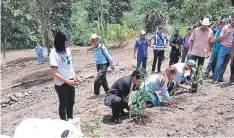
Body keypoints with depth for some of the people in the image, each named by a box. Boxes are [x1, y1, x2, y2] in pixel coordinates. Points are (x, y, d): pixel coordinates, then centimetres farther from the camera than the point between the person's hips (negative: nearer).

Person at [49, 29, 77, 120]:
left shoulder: (67, 49, -1)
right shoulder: (54, 53, -21)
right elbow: (54, 73, -21)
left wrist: (74, 76, -1)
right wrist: (67, 81, -21)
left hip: (70, 81, 6)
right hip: (61, 84, -6)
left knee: (71, 102, 20)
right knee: (63, 103, 10)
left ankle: (70, 119, 39)